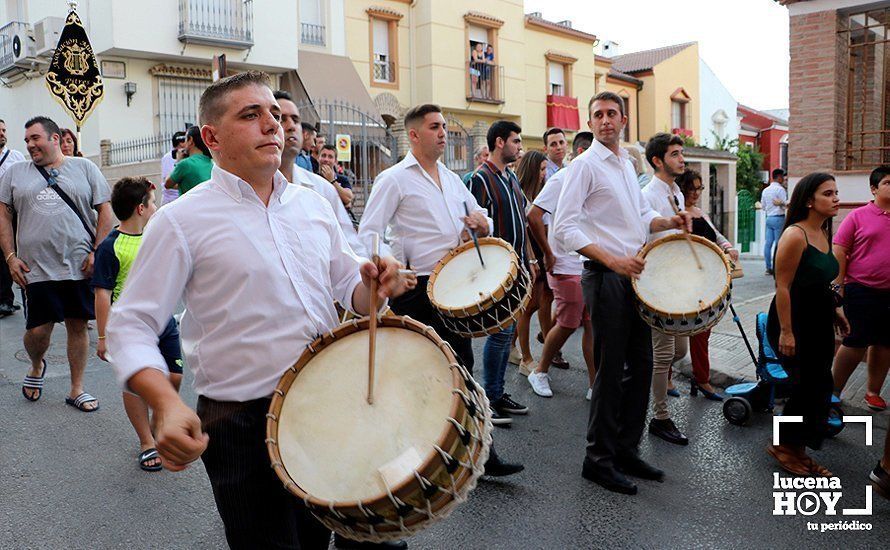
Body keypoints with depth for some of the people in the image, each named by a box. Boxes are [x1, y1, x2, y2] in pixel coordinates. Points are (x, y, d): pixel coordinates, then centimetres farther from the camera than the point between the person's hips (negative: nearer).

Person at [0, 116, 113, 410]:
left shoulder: (84, 168, 5)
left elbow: (104, 211, 3)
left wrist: (97, 252, -5)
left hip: (79, 266, -1)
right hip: (35, 269, 1)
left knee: (78, 326, 5)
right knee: (37, 330, 0)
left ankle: (77, 389, 18)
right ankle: (36, 367, 34)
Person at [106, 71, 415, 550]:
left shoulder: (312, 204, 7)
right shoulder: (182, 220, -8)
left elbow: (348, 284, 16)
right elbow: (131, 326, -8)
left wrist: (372, 285, -8)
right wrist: (166, 404, -25)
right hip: (245, 427, -5)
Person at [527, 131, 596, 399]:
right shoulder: (562, 179, -10)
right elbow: (533, 216, -19)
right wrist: (548, 254, -15)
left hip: (591, 266, 7)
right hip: (568, 268, -7)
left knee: (592, 325, 6)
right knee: (567, 324, 0)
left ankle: (595, 385, 12)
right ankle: (540, 372, 21)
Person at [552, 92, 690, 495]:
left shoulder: (627, 164, 17)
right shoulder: (585, 165, -8)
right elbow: (564, 228, -17)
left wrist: (669, 222, 7)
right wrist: (612, 260, -24)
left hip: (633, 275, 8)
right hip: (605, 277, -8)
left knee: (641, 365, 12)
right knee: (611, 371, -3)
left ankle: (627, 450, 26)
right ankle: (599, 460, 11)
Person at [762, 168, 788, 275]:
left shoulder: (765, 190, 12)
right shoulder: (780, 189, -10)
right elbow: (785, 205, -11)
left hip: (768, 218, 7)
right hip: (778, 218, -7)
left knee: (768, 243, 6)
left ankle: (769, 268, 9)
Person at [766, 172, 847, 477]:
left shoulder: (822, 234, 9)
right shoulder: (795, 235, -18)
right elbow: (783, 286, -20)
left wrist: (834, 310, 15)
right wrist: (786, 332, -22)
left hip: (819, 324, 9)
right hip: (795, 323, -9)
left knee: (819, 388, 11)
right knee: (807, 387, -3)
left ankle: (797, 450, 25)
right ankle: (785, 447, 18)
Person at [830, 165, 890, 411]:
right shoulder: (858, 216, -3)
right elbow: (839, 252, -4)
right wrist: (838, 285, -8)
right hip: (862, 291, -4)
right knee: (856, 343, -1)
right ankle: (834, 391, 13)